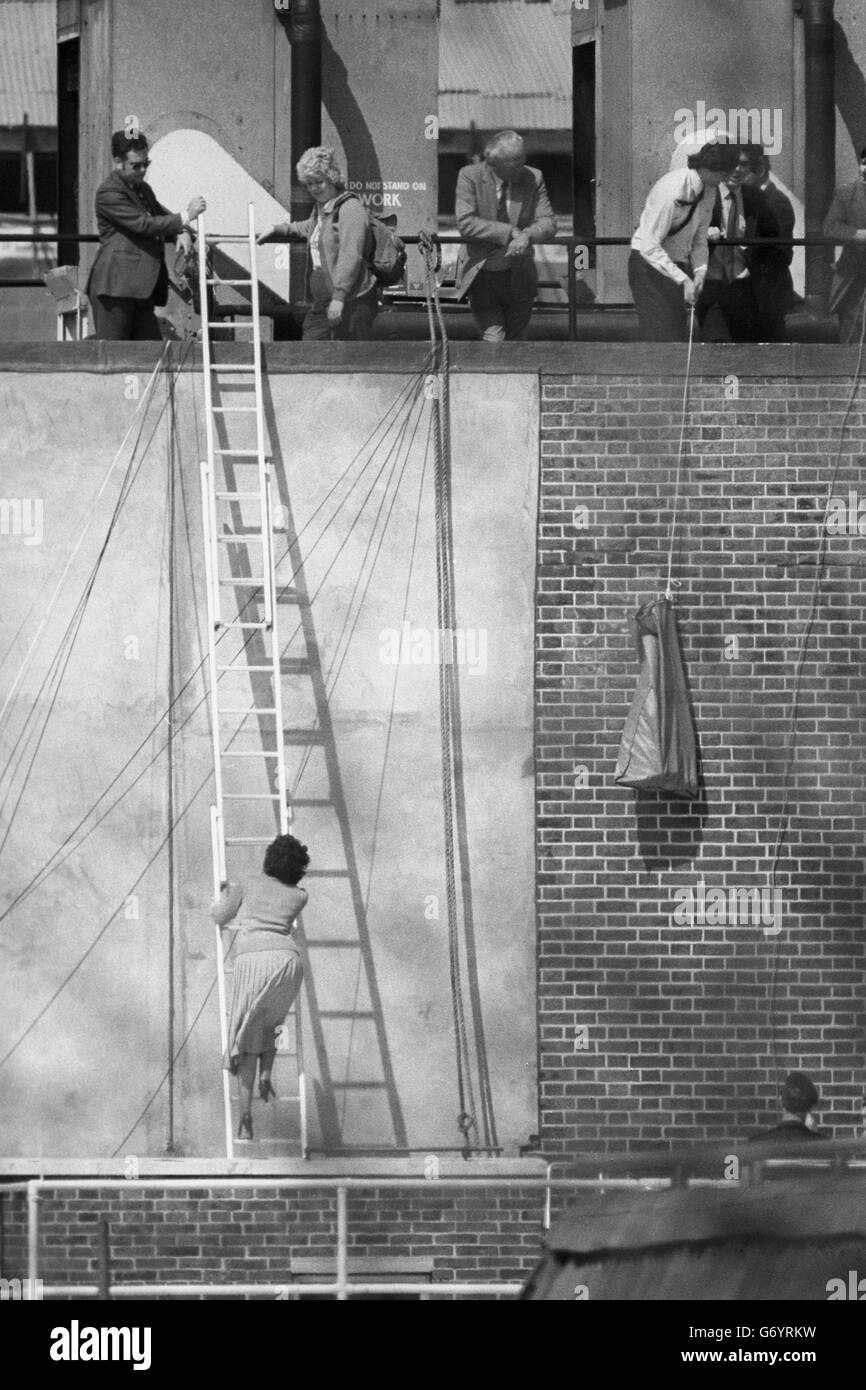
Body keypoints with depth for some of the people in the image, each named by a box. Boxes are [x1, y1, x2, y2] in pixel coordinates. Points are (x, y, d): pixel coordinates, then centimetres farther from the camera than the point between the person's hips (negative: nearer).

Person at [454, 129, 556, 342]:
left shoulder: (533, 178, -4)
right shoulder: (470, 176, -11)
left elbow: (548, 223, -5)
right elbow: (465, 223, -21)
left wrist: (527, 235, -27)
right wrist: (509, 232, -26)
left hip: (519, 275, 3)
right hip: (482, 275, -3)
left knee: (517, 343, 8)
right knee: (493, 340, -12)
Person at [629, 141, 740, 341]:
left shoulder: (709, 190, 0)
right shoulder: (673, 190, -26)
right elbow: (649, 246, -27)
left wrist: (699, 272, -9)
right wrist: (683, 279, -30)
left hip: (679, 264, 8)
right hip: (650, 265, -8)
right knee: (663, 338, -13)